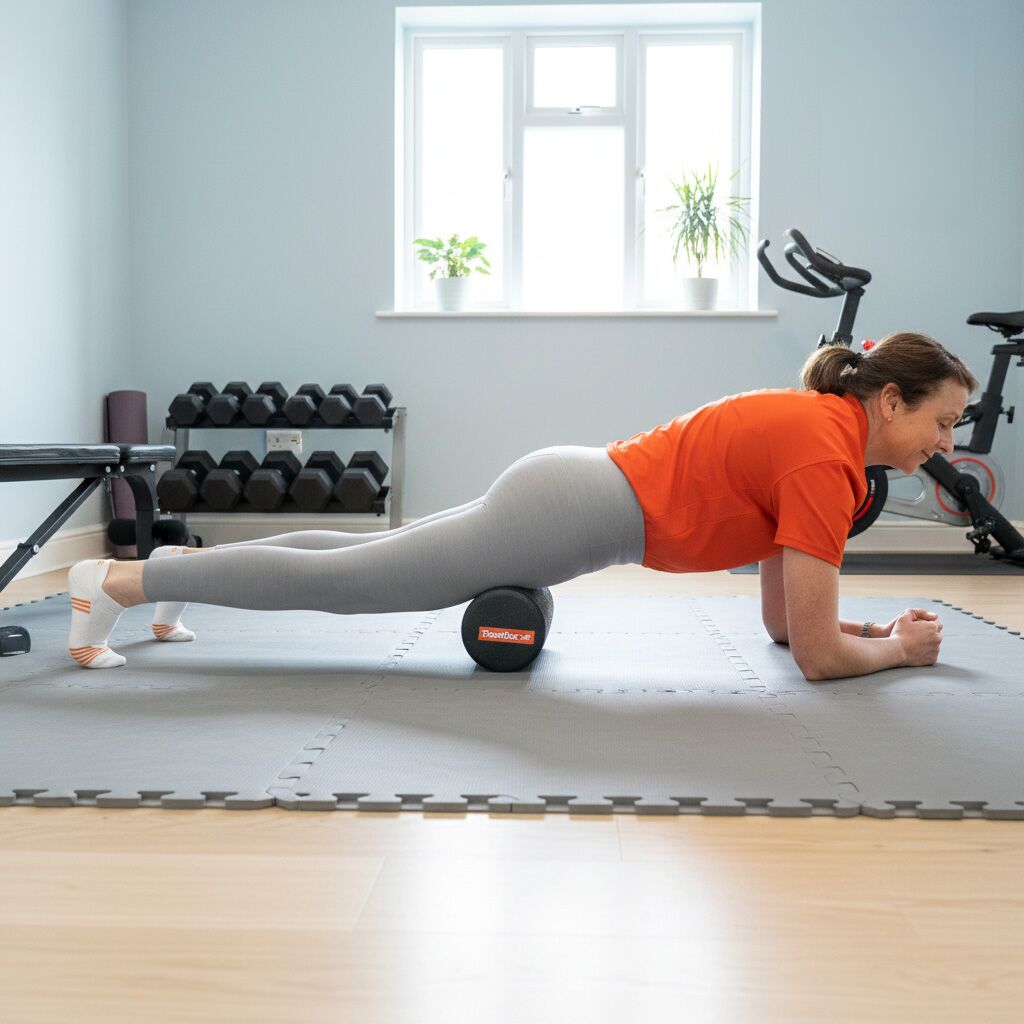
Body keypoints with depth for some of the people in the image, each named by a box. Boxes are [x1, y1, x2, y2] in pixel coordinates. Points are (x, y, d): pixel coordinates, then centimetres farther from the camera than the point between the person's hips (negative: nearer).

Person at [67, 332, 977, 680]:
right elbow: (816, 653, -17)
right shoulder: (828, 456, -18)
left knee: (360, 557, 21)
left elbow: (782, 619, 19)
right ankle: (115, 581, 10)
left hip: (568, 494, 9)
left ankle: (181, 566, 36)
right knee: (343, 583, -1)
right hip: (571, 519, -9)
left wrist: (879, 628, 12)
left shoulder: (816, 423, 11)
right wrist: (898, 648, 0)